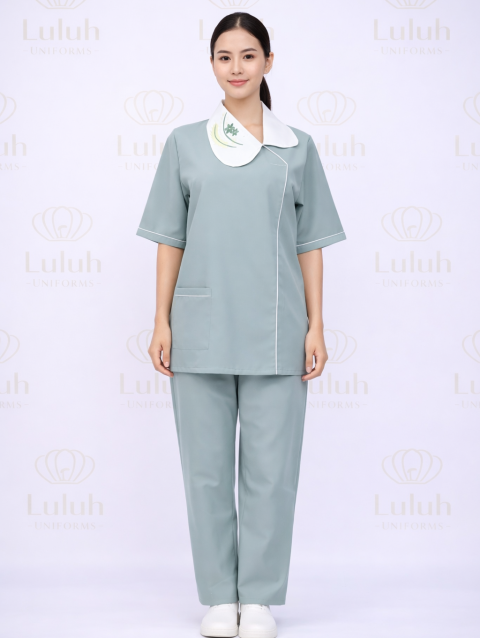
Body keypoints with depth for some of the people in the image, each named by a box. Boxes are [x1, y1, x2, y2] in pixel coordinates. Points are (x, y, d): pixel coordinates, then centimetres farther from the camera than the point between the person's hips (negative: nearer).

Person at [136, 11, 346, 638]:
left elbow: (310, 244, 8)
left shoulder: (297, 148, 8)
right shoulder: (185, 144, 9)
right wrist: (162, 321, 3)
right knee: (207, 466, 5)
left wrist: (316, 326, 2)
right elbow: (170, 239, 9)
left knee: (270, 468, 2)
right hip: (202, 328, 1)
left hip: (274, 331, 0)